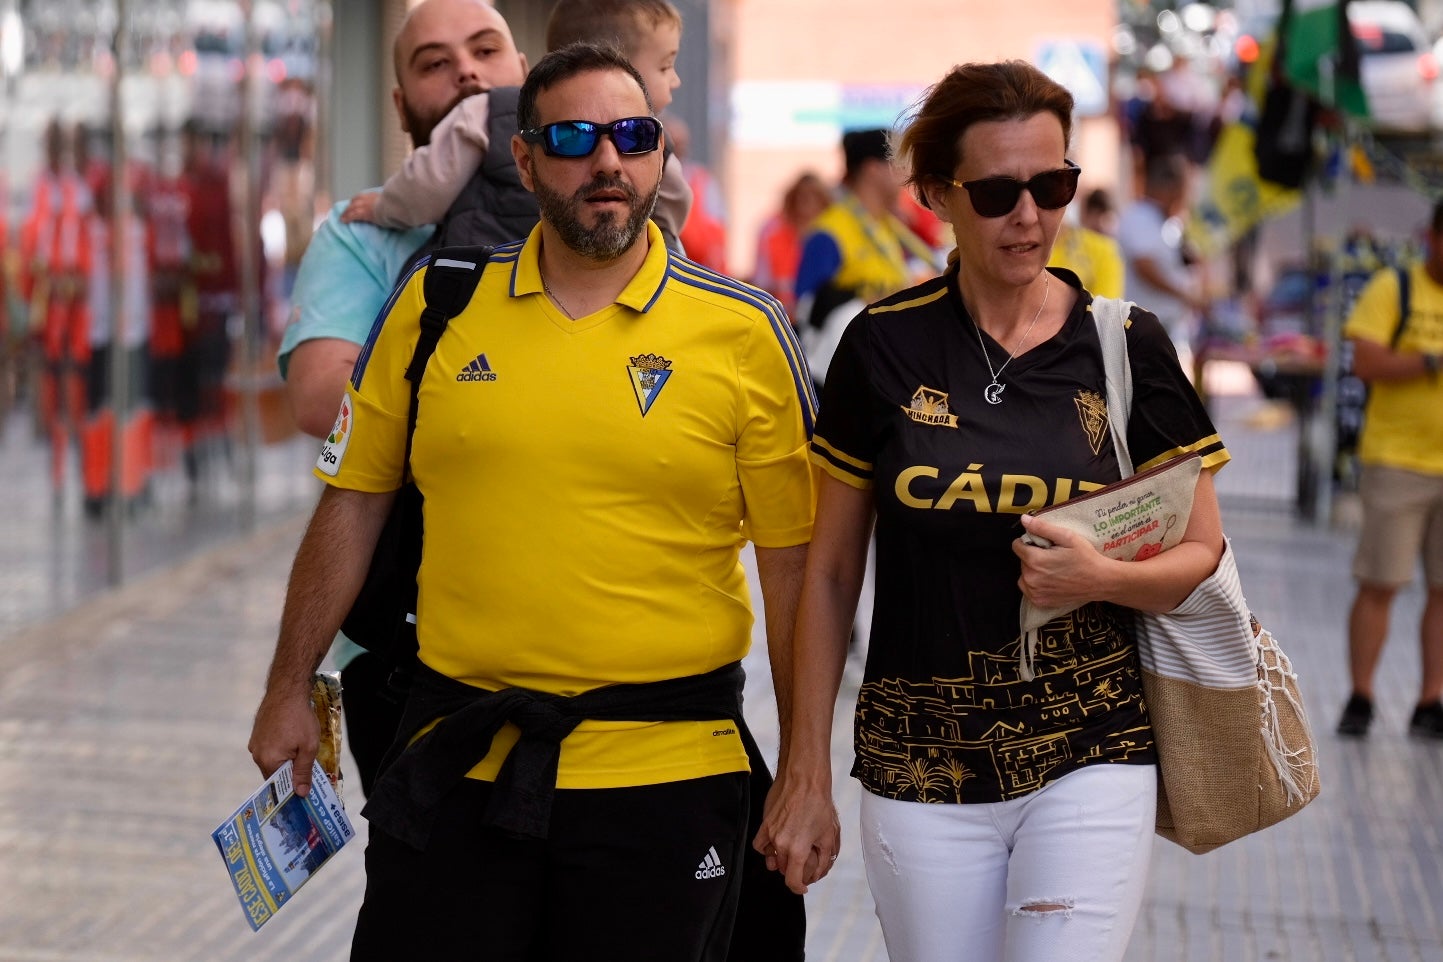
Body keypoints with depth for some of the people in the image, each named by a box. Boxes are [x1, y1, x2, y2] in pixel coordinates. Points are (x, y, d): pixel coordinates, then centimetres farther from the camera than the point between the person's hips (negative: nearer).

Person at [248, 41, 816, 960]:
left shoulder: (745, 332, -1)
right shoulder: (437, 305, 4)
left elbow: (795, 563, 1)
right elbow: (354, 503, 10)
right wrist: (290, 691, 10)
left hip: (665, 774, -2)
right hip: (460, 763, 2)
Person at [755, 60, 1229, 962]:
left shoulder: (1124, 346, -1)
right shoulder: (886, 347, -1)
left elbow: (1203, 554, 5)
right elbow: (830, 574, 5)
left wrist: (1103, 577, -17)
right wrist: (807, 772, 4)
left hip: (1090, 761, -1)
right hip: (920, 775, 1)